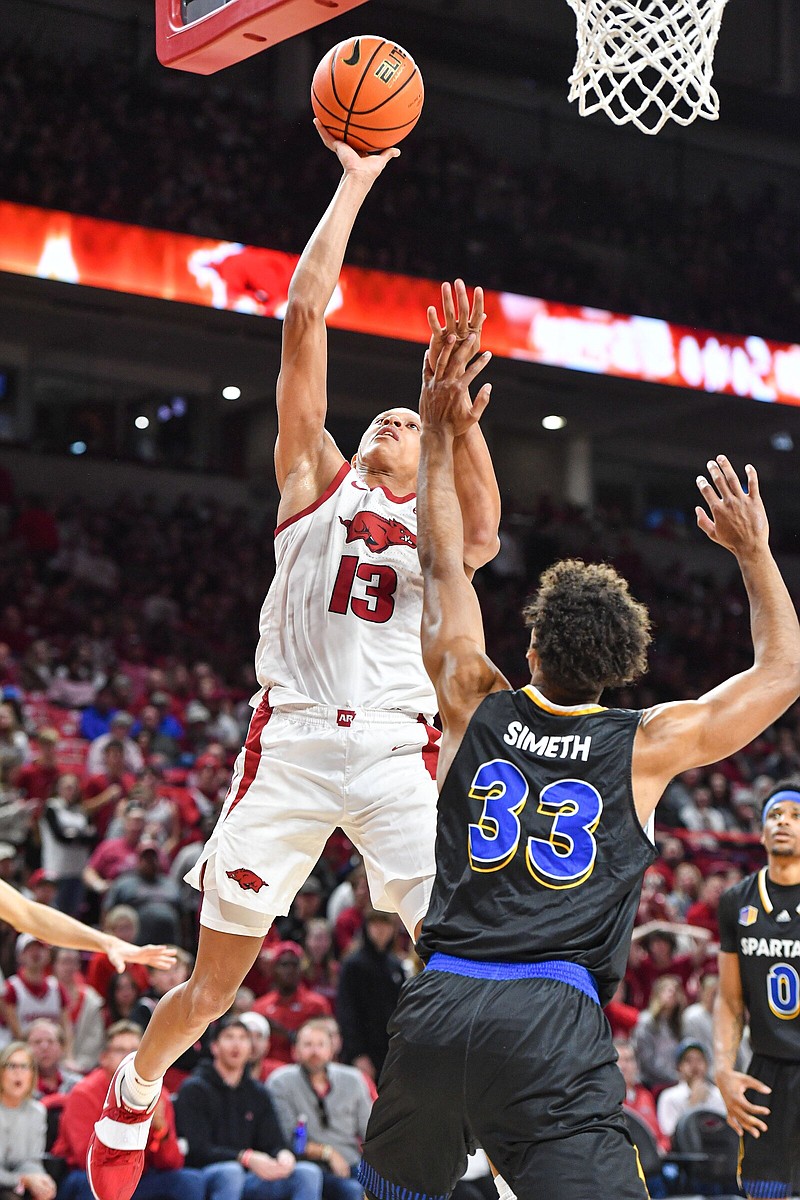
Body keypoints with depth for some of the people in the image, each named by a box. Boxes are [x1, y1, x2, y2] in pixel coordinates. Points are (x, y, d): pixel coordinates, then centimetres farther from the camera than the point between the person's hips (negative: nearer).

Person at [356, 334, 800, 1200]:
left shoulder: (477, 707, 11)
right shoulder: (648, 746, 6)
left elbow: (443, 565, 22)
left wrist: (440, 434, 24)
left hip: (437, 1007, 3)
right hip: (553, 1029, -3)